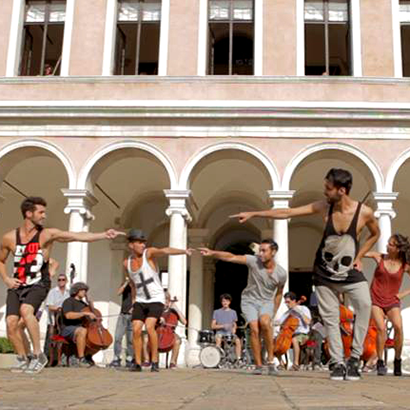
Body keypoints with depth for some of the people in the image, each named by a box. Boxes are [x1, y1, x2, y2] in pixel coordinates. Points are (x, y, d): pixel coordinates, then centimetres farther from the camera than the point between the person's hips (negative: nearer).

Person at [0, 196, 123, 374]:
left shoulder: (47, 234, -6)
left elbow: (77, 236, -17)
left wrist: (104, 235, -28)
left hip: (38, 285, -3)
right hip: (17, 285, 3)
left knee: (26, 310, -30)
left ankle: (38, 355, -17)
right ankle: (22, 359, 14)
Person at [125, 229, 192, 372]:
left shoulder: (149, 253, -9)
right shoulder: (126, 263, 5)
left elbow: (165, 251, -31)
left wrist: (183, 251, -47)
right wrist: (134, 300, 24)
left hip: (156, 300, -4)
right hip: (140, 301, 4)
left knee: (149, 326, -22)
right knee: (136, 330, -10)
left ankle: (154, 362, -9)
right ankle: (137, 363, 4)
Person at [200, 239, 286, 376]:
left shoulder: (281, 273, -9)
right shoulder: (254, 261, -16)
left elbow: (278, 294, 7)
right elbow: (231, 257, -26)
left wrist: (274, 313, 7)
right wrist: (212, 253, -38)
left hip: (267, 302, 0)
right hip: (249, 300, 0)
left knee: (265, 322, -30)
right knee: (254, 329, -20)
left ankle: (270, 360, -17)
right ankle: (258, 365, -7)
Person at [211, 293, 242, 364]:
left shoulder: (233, 312, 13)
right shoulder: (217, 312, 4)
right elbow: (213, 326, 2)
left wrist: (234, 329, -3)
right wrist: (222, 326, -15)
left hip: (230, 333, 2)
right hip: (220, 332, -2)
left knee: (238, 341, -28)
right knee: (218, 339, -36)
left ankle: (238, 359, -26)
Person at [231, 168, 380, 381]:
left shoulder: (364, 212, -14)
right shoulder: (323, 207, -11)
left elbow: (375, 234, 8)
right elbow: (286, 213, -10)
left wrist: (359, 256, -2)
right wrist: (253, 214, -13)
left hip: (351, 272, -1)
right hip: (324, 273, 2)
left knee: (365, 305, -24)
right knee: (330, 318, 1)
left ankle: (354, 359, -13)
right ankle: (337, 363, 13)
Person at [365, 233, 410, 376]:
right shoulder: (380, 257, 0)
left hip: (392, 302, 0)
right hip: (375, 300, 0)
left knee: (398, 327, -23)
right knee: (381, 328, -20)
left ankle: (397, 361, -2)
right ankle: (380, 362, -2)